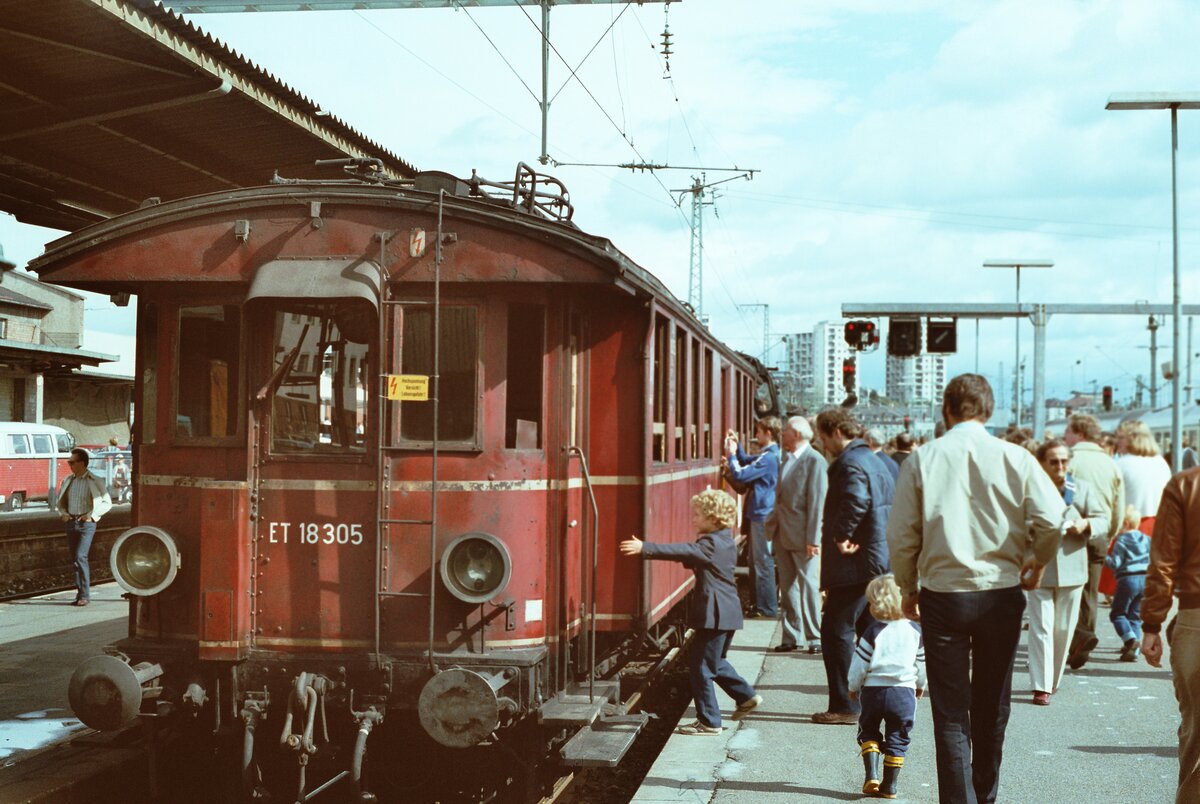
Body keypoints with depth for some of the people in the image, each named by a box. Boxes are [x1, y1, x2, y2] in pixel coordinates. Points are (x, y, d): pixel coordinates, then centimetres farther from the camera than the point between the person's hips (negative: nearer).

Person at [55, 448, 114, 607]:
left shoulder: (95, 481, -4)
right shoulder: (68, 480, 10)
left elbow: (107, 502, 0)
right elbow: (60, 500, 22)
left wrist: (92, 515, -11)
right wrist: (62, 513, 3)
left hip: (86, 523, -6)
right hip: (71, 522, 6)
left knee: (80, 557, -16)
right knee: (75, 559, 7)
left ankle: (85, 595, -11)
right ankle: (80, 593, 14)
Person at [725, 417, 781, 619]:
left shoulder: (768, 458, -20)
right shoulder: (772, 455, 11)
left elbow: (740, 474, -22)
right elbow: (747, 463, 24)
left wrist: (731, 455, -8)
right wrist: (737, 446, 14)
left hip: (763, 515, -10)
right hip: (762, 513, 10)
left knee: (763, 562, -3)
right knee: (756, 561, 17)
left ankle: (768, 608, 2)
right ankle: (759, 604, 24)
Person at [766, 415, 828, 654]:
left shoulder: (815, 461, -13)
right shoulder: (787, 459, 13)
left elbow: (817, 502, -16)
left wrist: (813, 539, -19)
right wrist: (772, 524, 10)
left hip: (802, 535, -8)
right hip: (782, 533, 8)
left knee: (809, 585, 1)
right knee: (788, 587, 11)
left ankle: (814, 638, 10)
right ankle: (792, 637, 17)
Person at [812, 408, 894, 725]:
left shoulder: (849, 463, -14)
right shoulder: (872, 459, 17)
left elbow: (856, 500, -32)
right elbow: (892, 499, 23)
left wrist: (841, 536, -21)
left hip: (857, 564, -10)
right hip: (880, 560, 10)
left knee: (836, 630, -4)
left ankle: (845, 706, -2)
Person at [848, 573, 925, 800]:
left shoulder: (872, 632, -7)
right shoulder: (915, 631, 2)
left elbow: (860, 663, -5)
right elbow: (922, 662, 11)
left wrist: (854, 687, 11)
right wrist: (921, 685, 28)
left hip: (874, 690, -1)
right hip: (905, 692, 2)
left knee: (868, 732, 15)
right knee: (897, 738, 10)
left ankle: (871, 775, -1)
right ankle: (889, 785, 9)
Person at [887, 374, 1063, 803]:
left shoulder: (922, 459, -3)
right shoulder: (1014, 457, -3)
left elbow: (901, 535, -2)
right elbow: (1051, 519, -10)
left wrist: (908, 589, 11)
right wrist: (1038, 561, 10)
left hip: (942, 595, -1)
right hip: (1001, 593, 1)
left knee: (951, 714, 5)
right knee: (993, 707, 18)